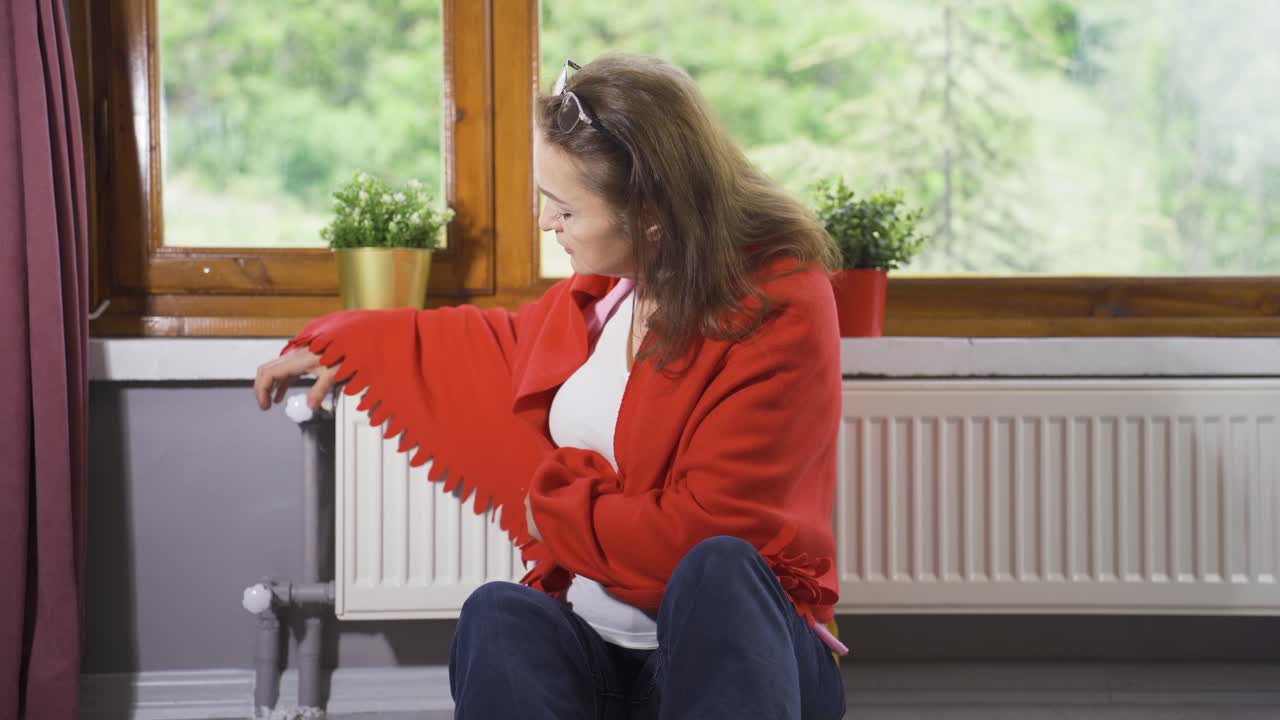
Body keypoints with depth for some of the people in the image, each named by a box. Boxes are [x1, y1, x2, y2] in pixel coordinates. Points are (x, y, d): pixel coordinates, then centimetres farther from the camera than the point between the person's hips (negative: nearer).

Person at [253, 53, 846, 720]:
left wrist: (555, 514, -5)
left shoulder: (779, 313, -16)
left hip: (738, 642, -5)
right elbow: (507, 346, 31)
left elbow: (702, 528, -20)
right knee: (500, 614, -28)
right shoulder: (608, 286, 7)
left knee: (717, 567, -38)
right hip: (594, 646, 5)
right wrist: (341, 343, 35)